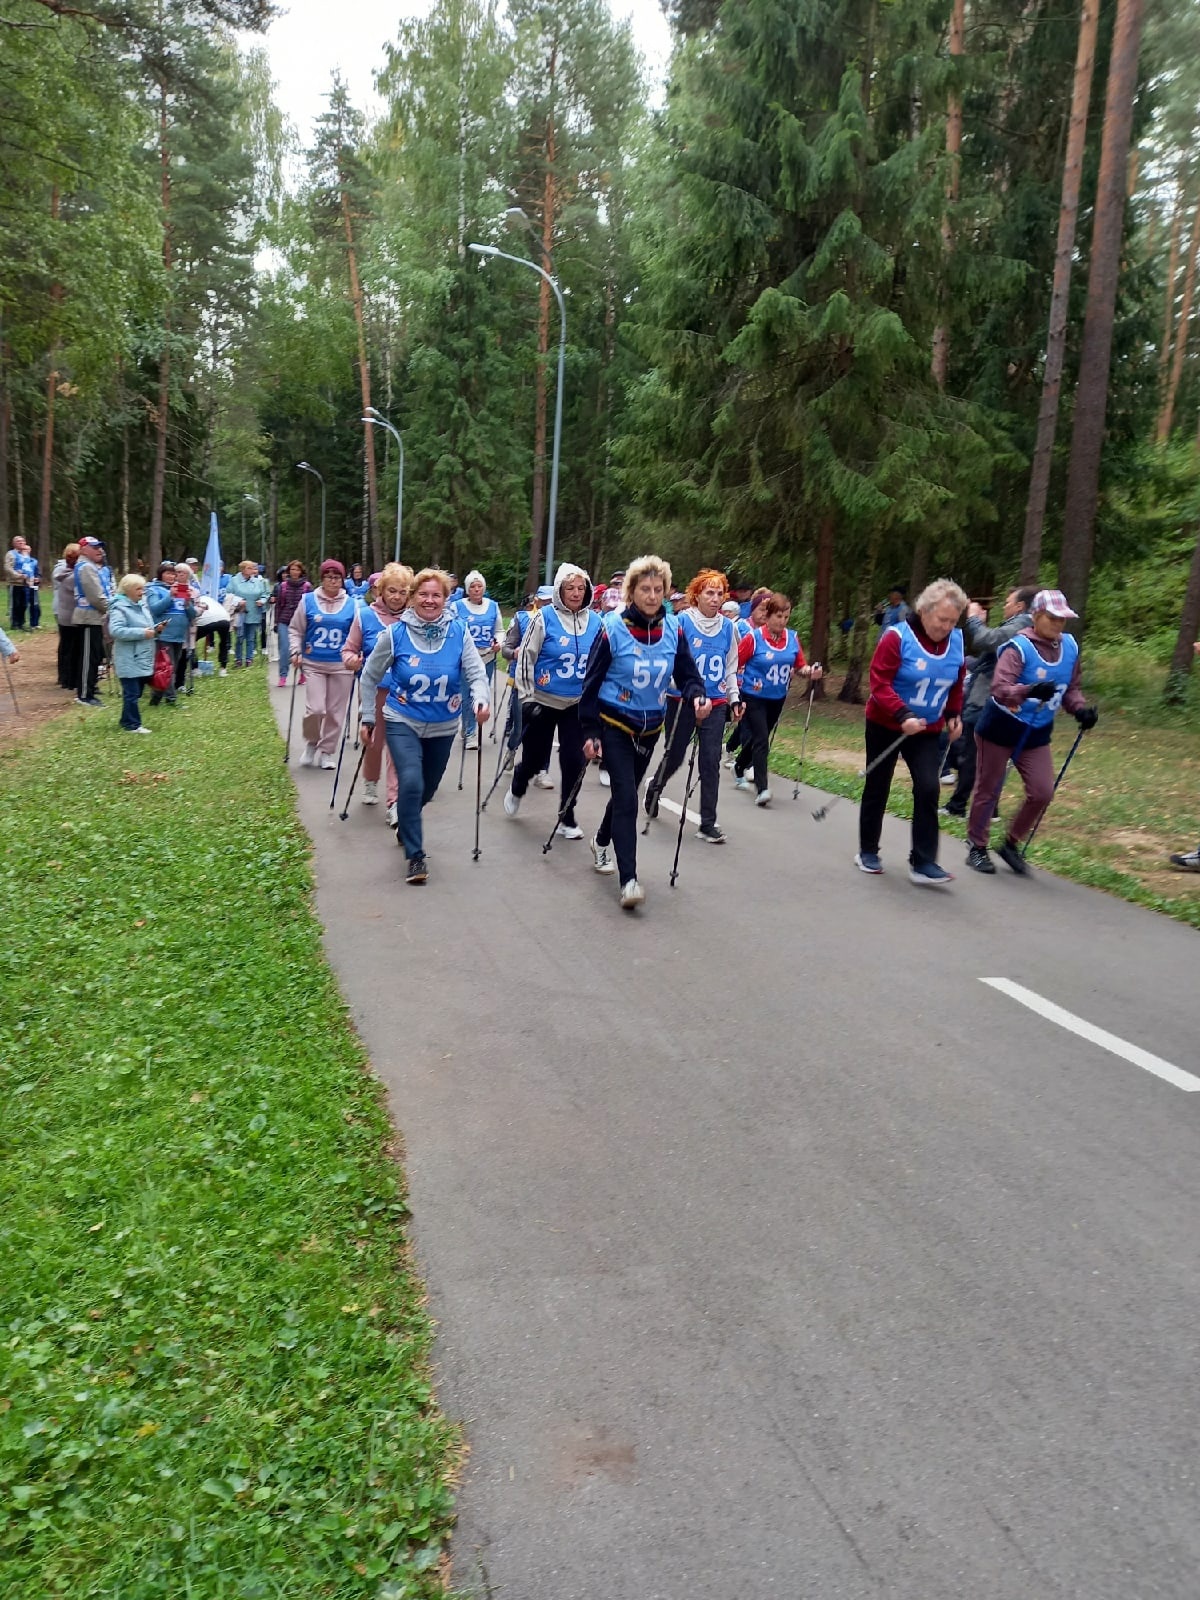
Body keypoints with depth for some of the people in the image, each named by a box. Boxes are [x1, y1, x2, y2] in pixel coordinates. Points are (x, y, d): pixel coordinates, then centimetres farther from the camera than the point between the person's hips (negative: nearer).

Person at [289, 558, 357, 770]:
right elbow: (295, 629, 8)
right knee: (315, 709, -11)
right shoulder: (308, 600, 1)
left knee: (335, 711, 6)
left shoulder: (351, 604, 2)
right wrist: (296, 652, -3)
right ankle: (311, 744, 16)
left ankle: (327, 751, 22)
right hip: (314, 664, -1)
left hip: (341, 666, 1)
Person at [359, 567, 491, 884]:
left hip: (443, 726, 2)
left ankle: (406, 825, 49)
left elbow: (475, 673, -13)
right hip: (403, 722, -2)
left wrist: (481, 698, -35)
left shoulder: (458, 632, -10)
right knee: (411, 783, -20)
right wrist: (367, 717, 3)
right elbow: (370, 676, 1)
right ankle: (415, 855, -7)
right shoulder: (395, 633, -11)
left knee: (428, 787, 17)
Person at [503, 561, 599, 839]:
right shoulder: (544, 617, -11)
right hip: (543, 702, -2)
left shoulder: (595, 621, 0)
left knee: (574, 760, -2)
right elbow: (526, 657, -8)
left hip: (578, 704, 3)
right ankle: (516, 790, 42)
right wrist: (526, 698, -9)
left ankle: (567, 818, 14)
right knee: (534, 758, 9)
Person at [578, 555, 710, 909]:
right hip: (615, 723, -5)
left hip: (650, 726, 5)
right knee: (627, 798, -13)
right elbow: (592, 681, -11)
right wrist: (590, 731, -12)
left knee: (626, 792, 19)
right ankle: (628, 879, -12)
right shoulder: (614, 627, -15)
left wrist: (698, 697, -23)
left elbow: (687, 674, 0)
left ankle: (602, 840, 47)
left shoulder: (673, 629, -5)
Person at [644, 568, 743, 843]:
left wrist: (734, 698, 10)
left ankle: (708, 824, 5)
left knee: (711, 762, 0)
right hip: (683, 701, -3)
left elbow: (730, 667, 14)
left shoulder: (728, 627, 5)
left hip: (715, 704, 3)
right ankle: (655, 787, 44)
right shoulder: (682, 622, -8)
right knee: (674, 755, 11)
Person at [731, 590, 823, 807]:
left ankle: (739, 767, 45)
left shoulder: (792, 638, 0)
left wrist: (810, 671, -14)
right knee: (761, 740, -13)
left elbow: (800, 666, 6)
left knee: (758, 738, 20)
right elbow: (734, 664, -10)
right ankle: (761, 789, -13)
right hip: (754, 697, -5)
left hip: (777, 698, 5)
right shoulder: (754, 637, -14)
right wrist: (741, 683, -19)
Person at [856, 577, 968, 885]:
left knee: (928, 789, -11)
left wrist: (953, 714, 1)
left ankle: (923, 862, -7)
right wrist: (903, 715, -33)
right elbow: (879, 682, -22)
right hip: (886, 726, -3)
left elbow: (956, 685, 14)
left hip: (927, 731, 3)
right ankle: (867, 851, 26)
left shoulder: (956, 642, -2)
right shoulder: (897, 636, -19)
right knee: (877, 788, 9)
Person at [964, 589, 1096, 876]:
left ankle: (1011, 844, 20)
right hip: (1001, 729, -6)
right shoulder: (1019, 646, -20)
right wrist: (1030, 690, -48)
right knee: (988, 790, 6)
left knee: (1042, 792, 0)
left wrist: (1081, 709, -7)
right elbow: (999, 688, -31)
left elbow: (1070, 688, 12)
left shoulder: (1070, 647, 1)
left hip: (1037, 733, 6)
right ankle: (977, 847, 22)